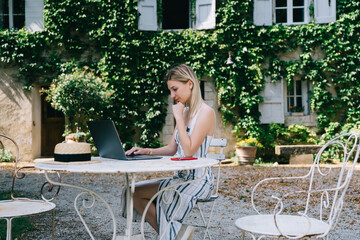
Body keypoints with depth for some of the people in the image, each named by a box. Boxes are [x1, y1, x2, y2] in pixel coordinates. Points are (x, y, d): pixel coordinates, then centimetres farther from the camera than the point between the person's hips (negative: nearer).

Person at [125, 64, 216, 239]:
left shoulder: (206, 113, -12)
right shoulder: (185, 112, 14)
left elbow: (189, 150, -22)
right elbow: (172, 149, 14)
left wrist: (178, 117, -16)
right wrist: (147, 151, -2)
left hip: (198, 181, -9)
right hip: (181, 178, 9)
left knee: (136, 192, -17)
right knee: (131, 192, -7)